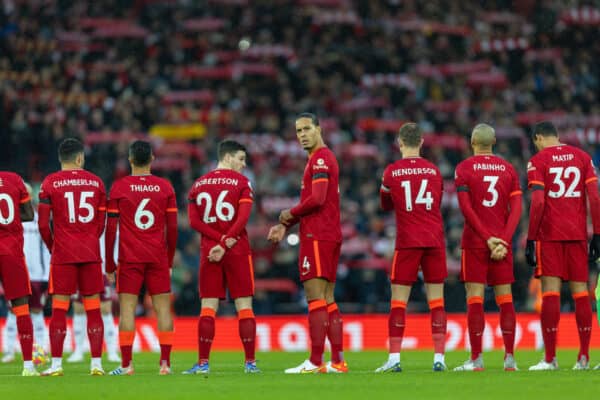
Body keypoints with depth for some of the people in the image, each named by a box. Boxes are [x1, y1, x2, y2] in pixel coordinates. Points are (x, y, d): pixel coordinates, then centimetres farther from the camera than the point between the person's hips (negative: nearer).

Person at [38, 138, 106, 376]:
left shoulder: (50, 183, -2)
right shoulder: (95, 182, 6)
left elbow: (43, 223, -4)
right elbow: (101, 223, 10)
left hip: (63, 255, -2)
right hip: (91, 253, 2)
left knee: (59, 309, 0)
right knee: (93, 309, 5)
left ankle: (56, 365, -3)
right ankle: (96, 363, 3)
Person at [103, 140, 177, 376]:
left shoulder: (119, 187, -1)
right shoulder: (165, 187, 4)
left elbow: (111, 228, -2)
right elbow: (172, 228, 5)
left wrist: (109, 265, 5)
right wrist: (169, 261, 15)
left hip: (129, 258, -2)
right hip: (158, 258, 2)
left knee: (127, 308, -1)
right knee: (162, 307, 4)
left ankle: (126, 364, -7)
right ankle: (165, 363, -1)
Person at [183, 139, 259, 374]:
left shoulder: (199, 184, 11)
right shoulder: (241, 182, -1)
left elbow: (193, 221, 1)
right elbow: (243, 218, -13)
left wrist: (220, 239, -6)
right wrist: (225, 243, -12)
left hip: (208, 253, 3)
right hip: (237, 252, -3)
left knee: (208, 308, 2)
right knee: (244, 306, 1)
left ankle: (203, 363, -3)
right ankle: (250, 362, -2)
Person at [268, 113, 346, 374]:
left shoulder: (320, 158, -11)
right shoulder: (323, 158, 21)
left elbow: (316, 200, -21)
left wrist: (290, 214, -6)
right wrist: (286, 225, 16)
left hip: (317, 236, -10)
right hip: (330, 235, 10)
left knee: (316, 298, -11)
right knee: (327, 300, 10)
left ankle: (315, 362, -14)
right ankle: (338, 361, 10)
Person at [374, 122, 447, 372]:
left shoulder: (391, 172, -1)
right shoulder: (434, 171, 6)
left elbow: (386, 205, 14)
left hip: (407, 241, -2)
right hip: (435, 239, 2)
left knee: (398, 300, 0)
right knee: (436, 300, 4)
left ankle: (394, 358, -7)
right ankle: (439, 357, -1)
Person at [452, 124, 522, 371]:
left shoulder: (465, 168, -2)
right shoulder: (508, 169, 8)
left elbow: (465, 207, -10)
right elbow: (516, 209, 0)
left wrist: (487, 238, -10)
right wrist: (503, 240, -5)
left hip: (474, 241, -3)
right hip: (502, 241, 3)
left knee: (475, 298, -3)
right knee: (505, 299, 5)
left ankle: (476, 358, -6)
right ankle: (509, 358, 2)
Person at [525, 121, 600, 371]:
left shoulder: (538, 161, -1)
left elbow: (538, 202, -11)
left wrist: (530, 239, -7)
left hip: (549, 235, -3)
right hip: (577, 234, 3)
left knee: (550, 292, -5)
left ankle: (550, 358, -8)